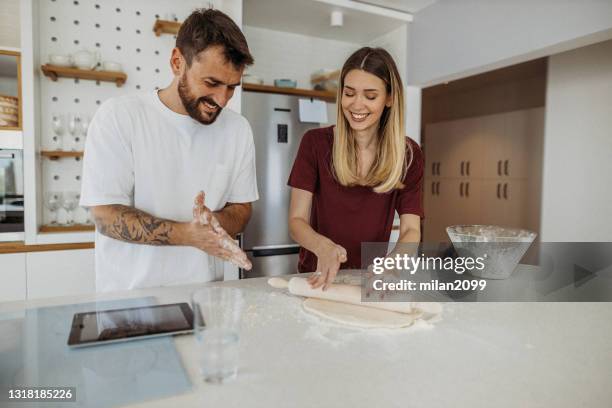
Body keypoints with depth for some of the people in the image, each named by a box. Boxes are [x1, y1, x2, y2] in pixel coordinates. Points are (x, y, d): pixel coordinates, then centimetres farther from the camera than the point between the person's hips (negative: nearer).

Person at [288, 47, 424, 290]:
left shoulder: (408, 154, -3)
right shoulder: (315, 143, -7)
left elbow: (411, 230, -7)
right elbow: (297, 221, -9)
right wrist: (322, 246, -30)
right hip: (319, 279, 0)